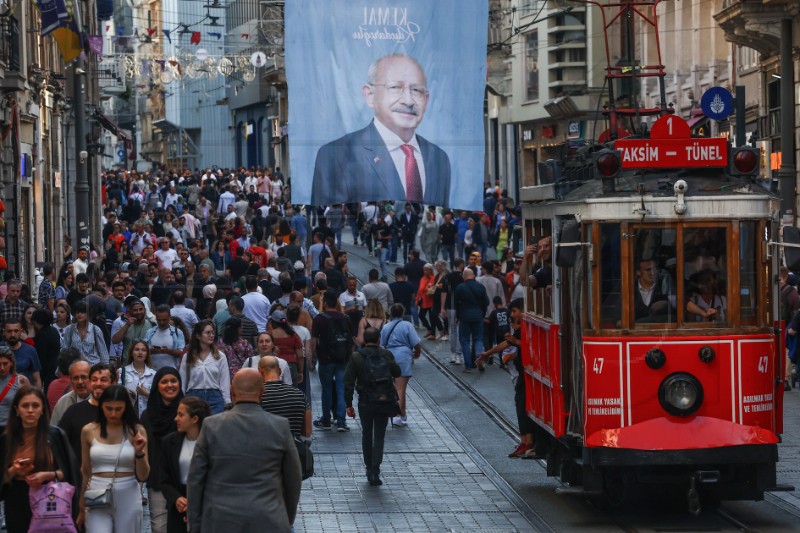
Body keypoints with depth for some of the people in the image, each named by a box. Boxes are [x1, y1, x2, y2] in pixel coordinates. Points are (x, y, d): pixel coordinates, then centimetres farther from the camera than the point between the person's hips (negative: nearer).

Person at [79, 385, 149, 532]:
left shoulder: (136, 430, -1)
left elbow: (143, 475, 1)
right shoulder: (89, 431, 2)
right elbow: (85, 471, 13)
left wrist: (139, 452, -17)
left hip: (128, 500, 0)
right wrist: (81, 508, 17)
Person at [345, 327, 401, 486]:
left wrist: (349, 405, -2)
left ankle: (369, 468, 23)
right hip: (385, 401, 0)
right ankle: (375, 471, -7)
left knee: (366, 435, 17)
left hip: (365, 403, 0)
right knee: (379, 437, 4)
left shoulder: (356, 357, -6)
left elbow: (348, 382, -7)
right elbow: (397, 373, 11)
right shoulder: (387, 355, -2)